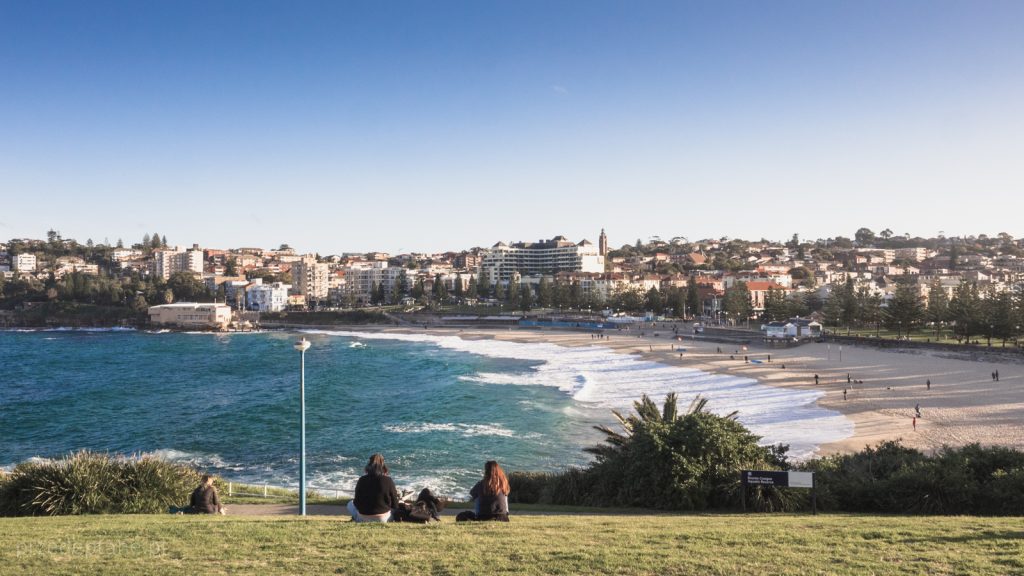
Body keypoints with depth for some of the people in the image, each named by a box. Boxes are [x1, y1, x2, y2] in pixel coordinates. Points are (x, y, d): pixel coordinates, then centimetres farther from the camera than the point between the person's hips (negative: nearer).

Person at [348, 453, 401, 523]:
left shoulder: (362, 480, -10)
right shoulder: (388, 480, -13)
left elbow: (357, 503, -1)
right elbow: (395, 505, -6)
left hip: (364, 519, 0)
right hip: (383, 519, 0)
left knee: (350, 504, 28)